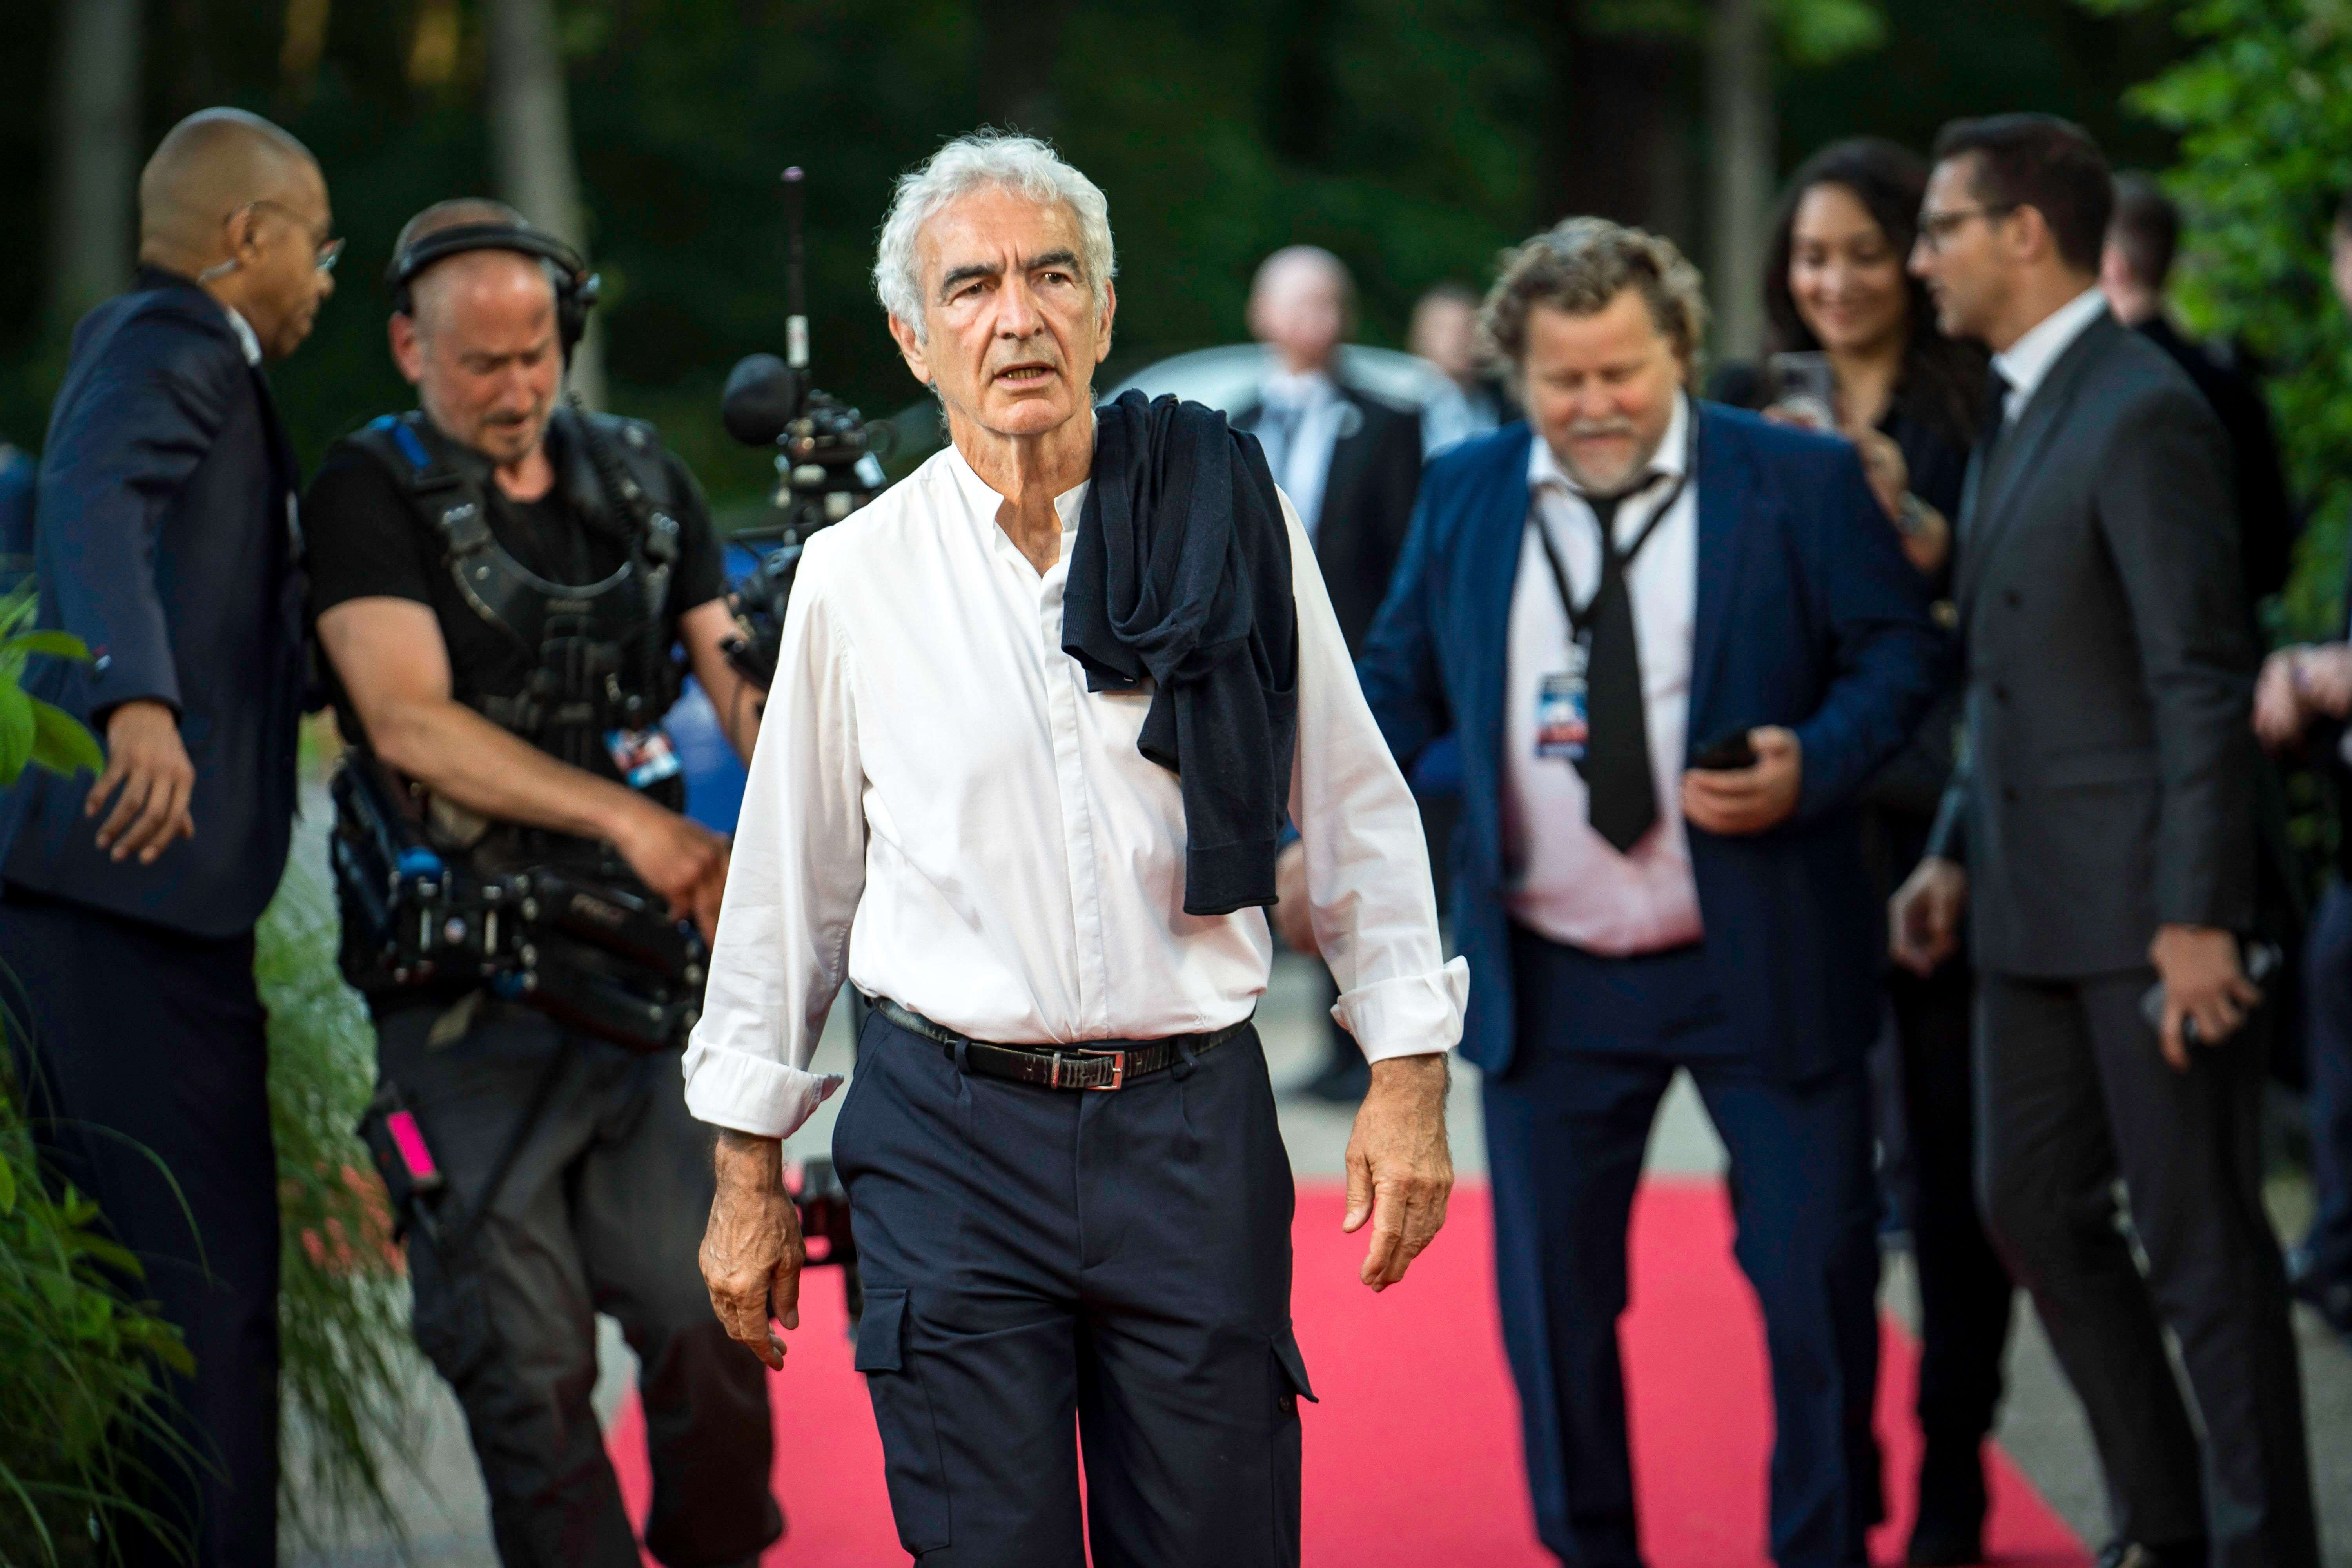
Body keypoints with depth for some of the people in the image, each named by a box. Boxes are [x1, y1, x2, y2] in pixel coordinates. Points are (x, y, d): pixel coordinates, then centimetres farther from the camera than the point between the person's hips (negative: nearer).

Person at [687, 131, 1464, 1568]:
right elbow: (793, 880, 10)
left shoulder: (1232, 518, 1)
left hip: (1193, 1123, 0)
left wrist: (1410, 1073, 2)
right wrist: (749, 1172, 12)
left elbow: (1355, 806, 7)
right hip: (950, 1132, 0)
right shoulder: (857, 575, 2)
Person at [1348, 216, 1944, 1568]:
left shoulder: (1802, 484, -2)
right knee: (1552, 1301, 7)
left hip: (1765, 972, -2)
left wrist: (1810, 768, -18)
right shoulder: (1464, 495, 7)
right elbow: (1405, 681, 11)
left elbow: (1901, 653, -1)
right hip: (1550, 986, 2)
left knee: (1820, 1279, 1)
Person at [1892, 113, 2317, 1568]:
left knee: (2204, 1244, -2)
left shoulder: (2142, 413, -15)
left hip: (2150, 902, -10)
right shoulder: (2021, 411, 15)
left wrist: (2198, 918, -21)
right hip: (2036, 902, 10)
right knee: (2039, 1207, 14)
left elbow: (2202, 679, -19)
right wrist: (1955, 853, 14)